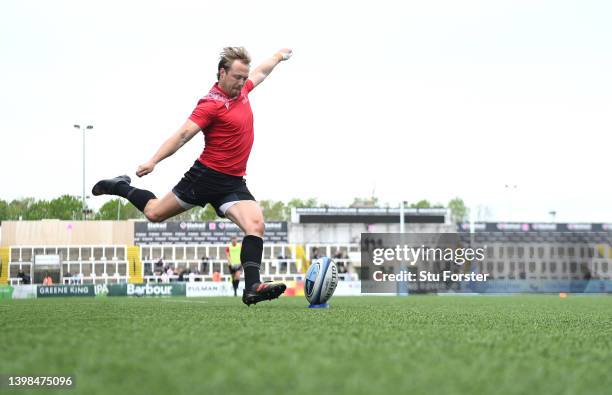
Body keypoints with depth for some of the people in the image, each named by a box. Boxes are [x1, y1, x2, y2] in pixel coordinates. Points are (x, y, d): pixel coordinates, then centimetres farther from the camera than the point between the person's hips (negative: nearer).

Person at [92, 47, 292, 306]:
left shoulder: (242, 90, 9)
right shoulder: (212, 103, -15)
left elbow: (260, 73, 32)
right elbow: (183, 134, -21)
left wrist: (278, 57, 47)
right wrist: (153, 161, -29)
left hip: (233, 183, 6)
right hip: (206, 176, -6)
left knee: (256, 225, -19)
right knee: (154, 213, 9)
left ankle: (252, 288, -25)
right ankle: (121, 187, 37)